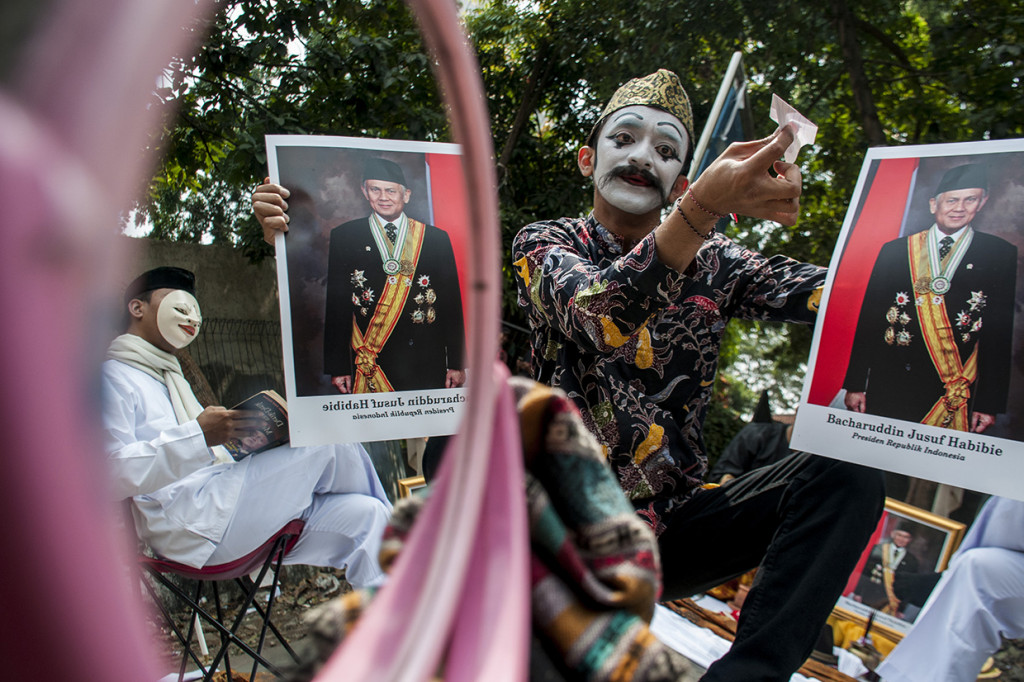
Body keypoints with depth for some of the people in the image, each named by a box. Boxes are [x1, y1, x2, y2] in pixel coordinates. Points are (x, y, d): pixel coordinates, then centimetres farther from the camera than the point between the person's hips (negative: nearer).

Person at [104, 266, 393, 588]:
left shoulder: (171, 379, 33)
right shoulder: (114, 377, 2)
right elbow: (113, 474, -15)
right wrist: (198, 435, -23)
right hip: (189, 526, -9)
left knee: (363, 514, -10)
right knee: (329, 441, -16)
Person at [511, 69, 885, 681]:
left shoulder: (713, 262, 7)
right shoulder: (543, 244, -1)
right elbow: (598, 315, -24)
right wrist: (707, 207, -39)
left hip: (677, 526, 3)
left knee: (846, 472, -15)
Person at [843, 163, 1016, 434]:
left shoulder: (1001, 256, 4)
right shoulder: (894, 250, 6)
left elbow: (1001, 336, 1)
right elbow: (869, 320, 3)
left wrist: (990, 402, -3)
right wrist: (855, 384, -1)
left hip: (955, 391, 0)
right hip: (888, 387, 1)